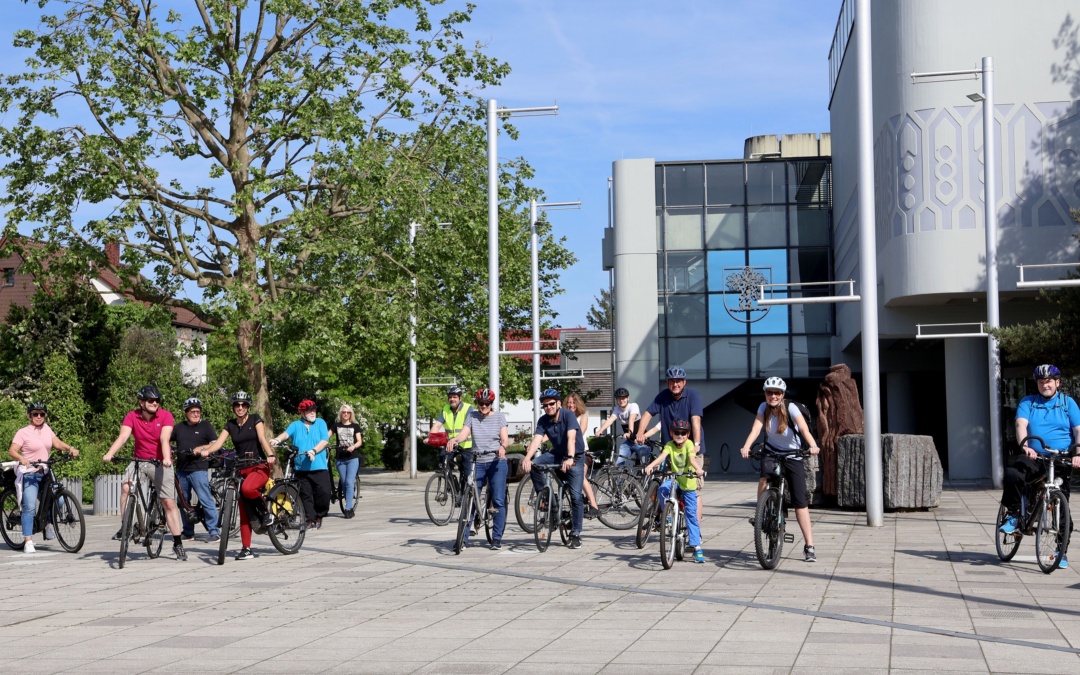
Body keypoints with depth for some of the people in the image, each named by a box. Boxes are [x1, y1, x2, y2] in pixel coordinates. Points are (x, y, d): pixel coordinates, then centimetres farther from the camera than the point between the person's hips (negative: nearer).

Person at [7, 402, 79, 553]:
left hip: (45, 473, 5)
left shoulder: (46, 428, 10)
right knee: (30, 507, -14)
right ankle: (28, 541, -12)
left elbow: (57, 443, 2)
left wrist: (70, 449, -16)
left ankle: (47, 522, 23)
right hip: (30, 474, -5)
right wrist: (21, 458, -33)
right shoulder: (23, 432, -6)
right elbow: (12, 451, -14)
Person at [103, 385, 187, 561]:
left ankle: (178, 544, 6)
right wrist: (109, 454, -36)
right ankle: (125, 526, -13)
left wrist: (166, 458, -42)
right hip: (139, 460, 1)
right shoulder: (132, 416, -7)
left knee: (169, 502, -2)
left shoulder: (165, 416, -12)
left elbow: (164, 439, -24)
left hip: (161, 463, -1)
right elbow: (122, 437, -19)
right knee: (126, 486, -28)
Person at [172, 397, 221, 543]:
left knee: (205, 500, -11)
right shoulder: (179, 428, 16)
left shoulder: (206, 426, 5)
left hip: (198, 469, -5)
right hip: (181, 470, 5)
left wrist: (201, 449, -16)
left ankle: (214, 531, -9)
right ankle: (188, 533, 16)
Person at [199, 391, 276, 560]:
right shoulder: (230, 425, 9)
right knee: (243, 511, 0)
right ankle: (246, 549, 4)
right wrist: (206, 450, -24)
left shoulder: (255, 420, 0)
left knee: (247, 488, -35)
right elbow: (218, 442, -3)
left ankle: (265, 512, -9)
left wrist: (270, 455, -32)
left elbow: (262, 439, -13)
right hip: (241, 468, 4)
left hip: (259, 466, -4)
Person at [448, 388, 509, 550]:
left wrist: (503, 447, -25)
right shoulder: (472, 416, 8)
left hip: (497, 462, -1)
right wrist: (454, 440, -27)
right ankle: (463, 537, 4)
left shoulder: (499, 417, 6)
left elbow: (505, 439, -2)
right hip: (477, 462, 1)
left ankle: (497, 538, 3)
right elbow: (464, 434, -5)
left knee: (498, 501, -5)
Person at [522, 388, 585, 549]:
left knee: (576, 496, -13)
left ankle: (576, 534, -5)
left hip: (575, 457, -4)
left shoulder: (568, 416, -19)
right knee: (533, 465, -23)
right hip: (556, 454, 4)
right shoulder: (543, 421, -6)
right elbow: (536, 440, -19)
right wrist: (527, 458, -37)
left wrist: (570, 459, -48)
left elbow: (571, 438, -33)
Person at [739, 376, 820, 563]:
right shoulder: (764, 408, -9)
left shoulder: (790, 408, -18)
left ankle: (809, 546, -7)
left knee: (800, 500, -9)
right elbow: (756, 428, -22)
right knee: (765, 475, -33)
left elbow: (804, 428, -32)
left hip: (792, 455, -2)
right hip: (771, 453, 2)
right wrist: (746, 447, -40)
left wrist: (813, 446, -51)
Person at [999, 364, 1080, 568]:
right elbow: (1021, 425, -7)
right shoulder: (1027, 403, 10)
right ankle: (1013, 515, -10)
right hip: (1035, 457, 0)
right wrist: (1025, 446, -27)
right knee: (1012, 474, -31)